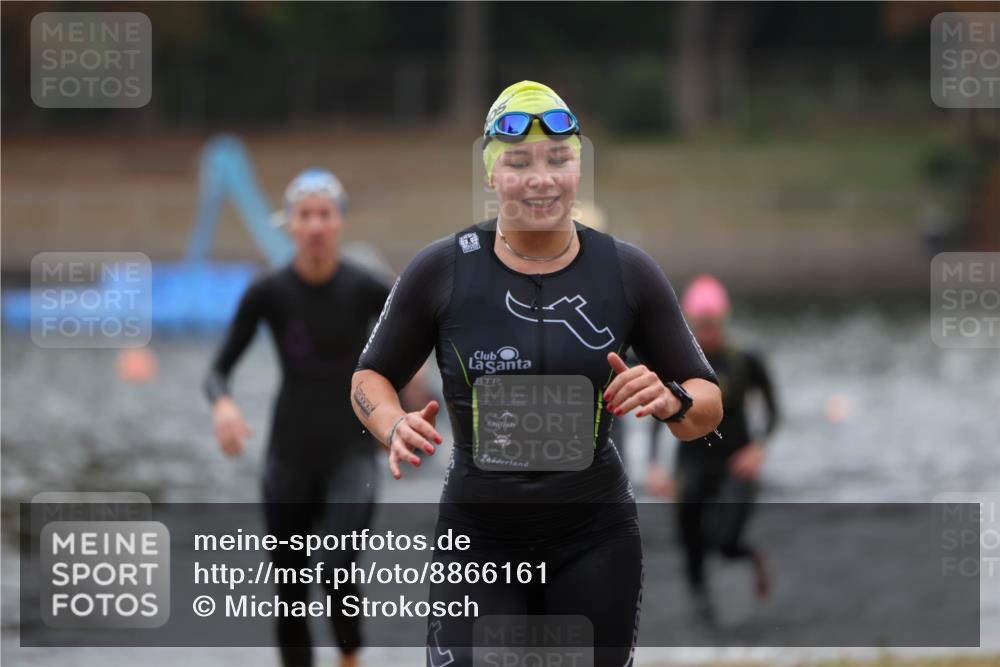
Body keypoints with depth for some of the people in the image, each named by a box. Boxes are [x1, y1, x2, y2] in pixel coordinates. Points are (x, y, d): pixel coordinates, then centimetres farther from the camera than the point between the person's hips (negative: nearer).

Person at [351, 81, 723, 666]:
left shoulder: (627, 272, -2)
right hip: (477, 539, -1)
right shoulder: (443, 270, -6)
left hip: (595, 539, 1)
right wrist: (396, 427, -15)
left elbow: (709, 404, 3)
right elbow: (371, 376, 7)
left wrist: (672, 401, -19)